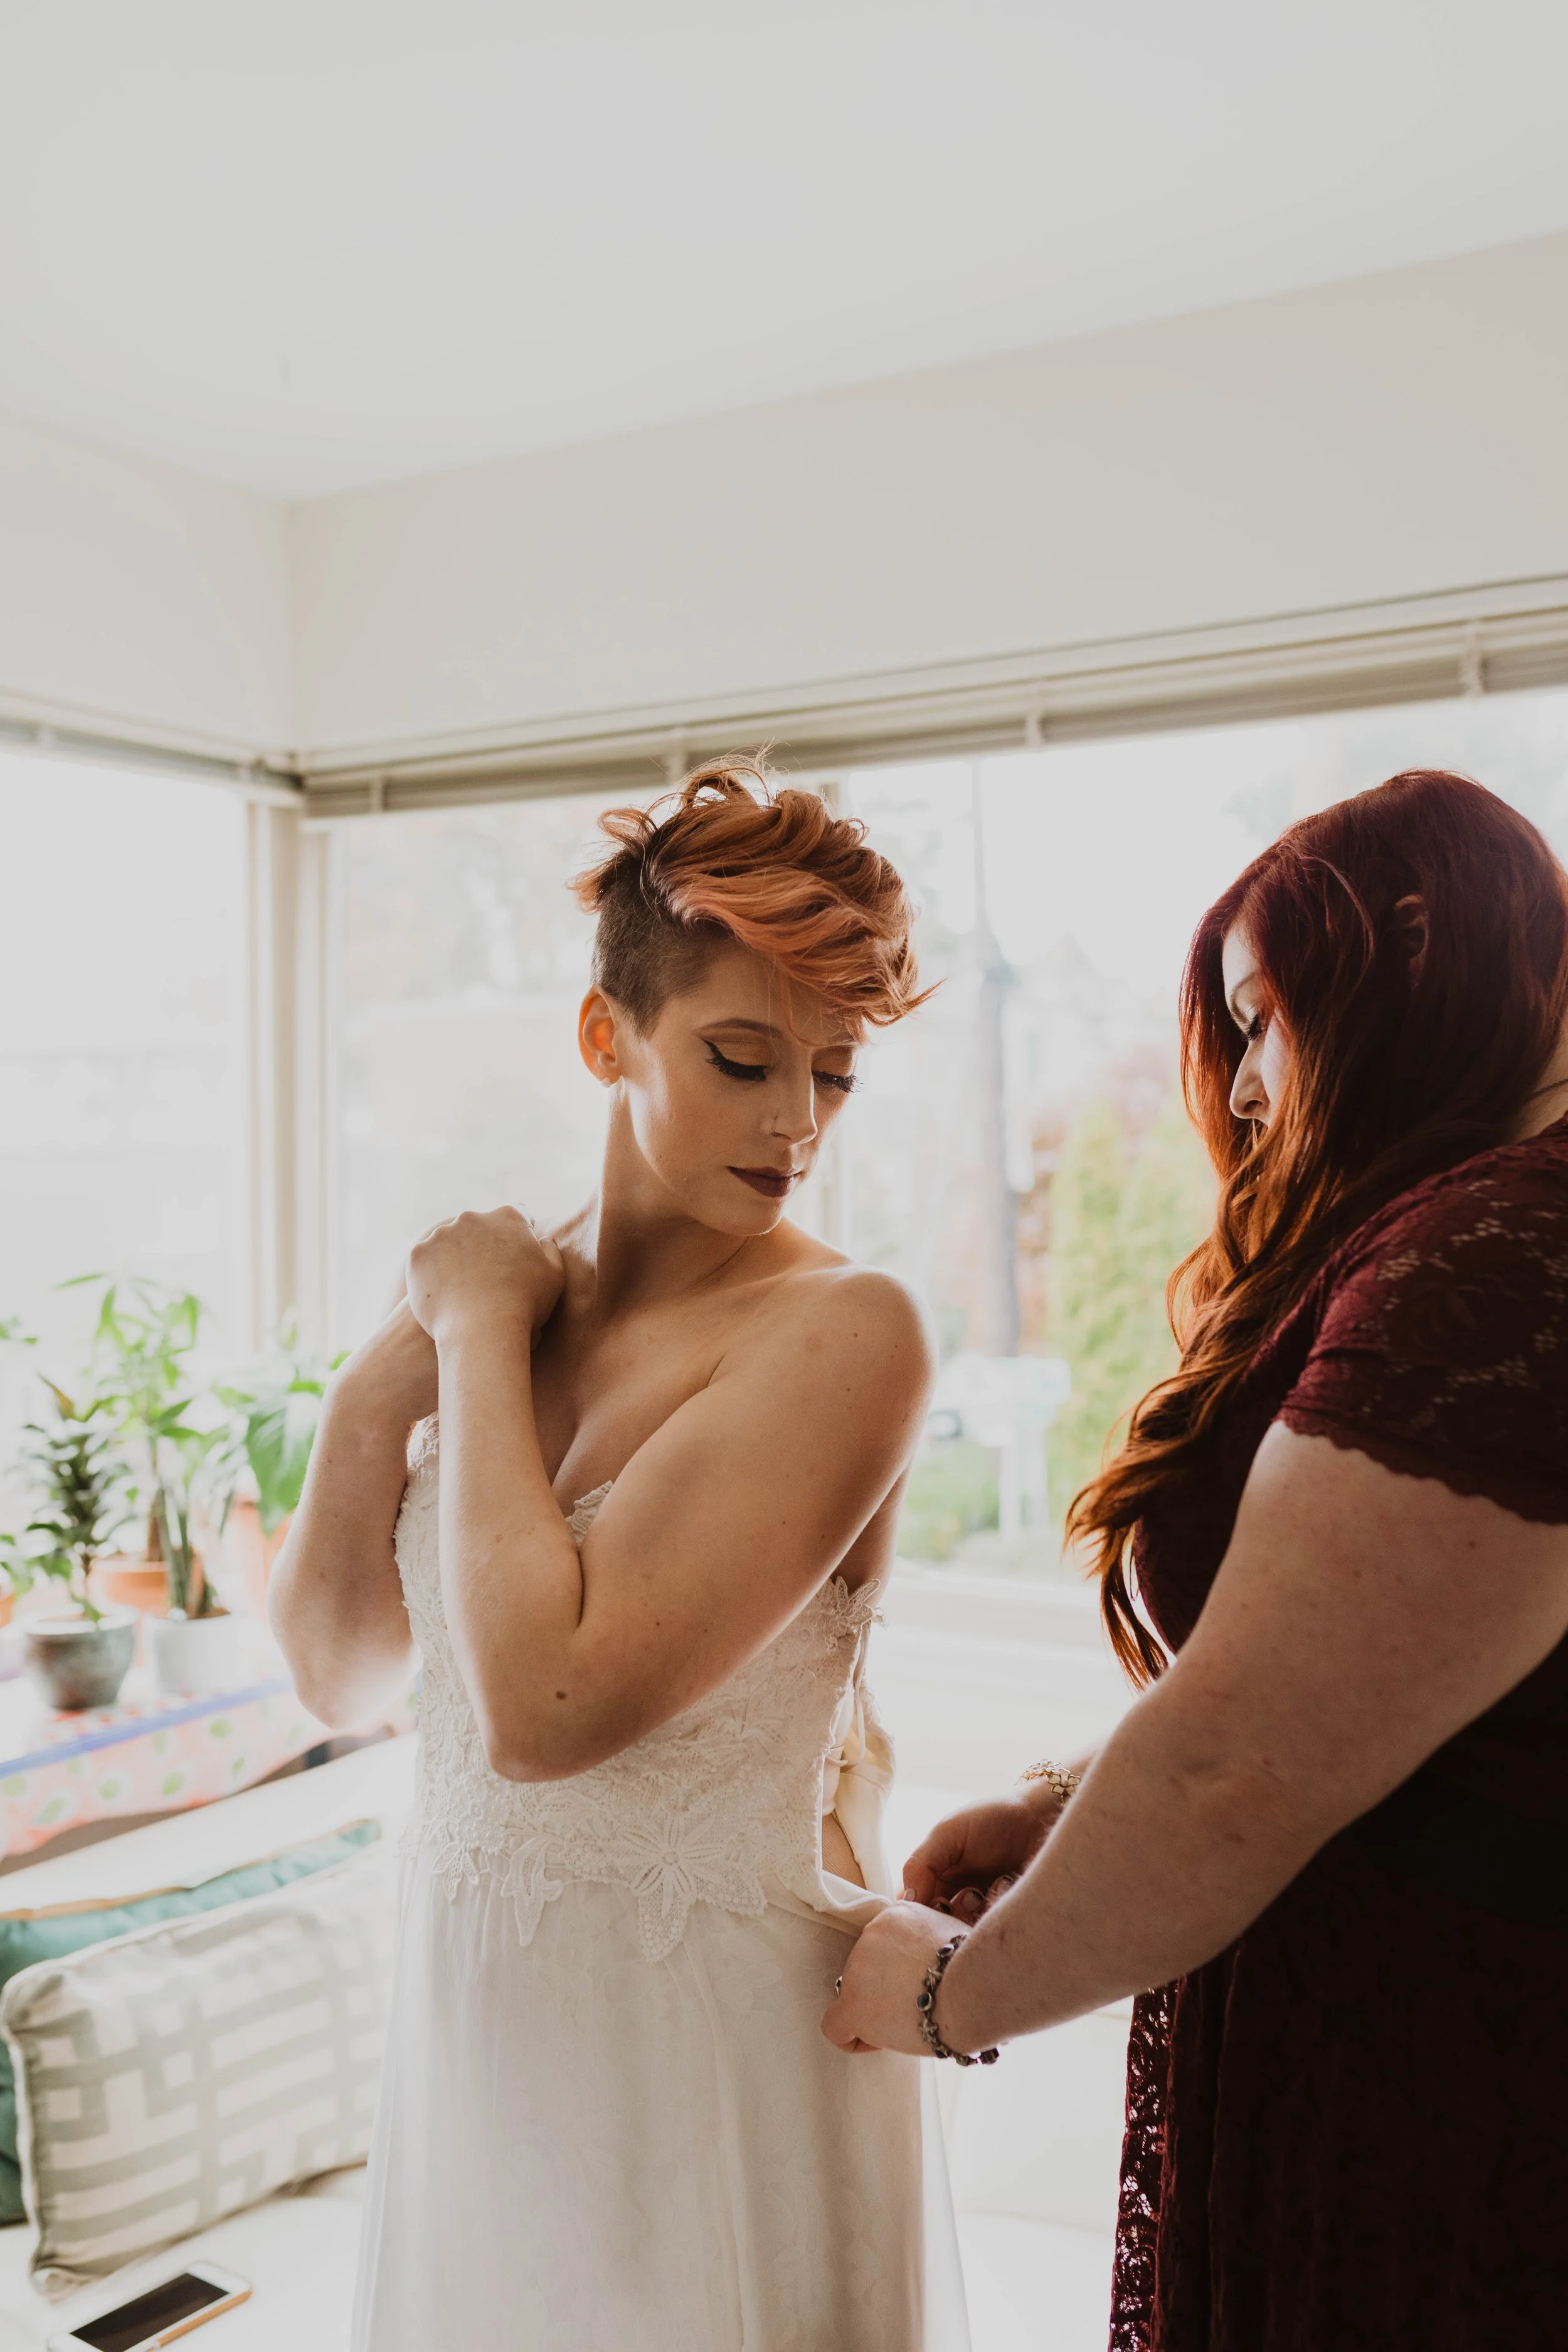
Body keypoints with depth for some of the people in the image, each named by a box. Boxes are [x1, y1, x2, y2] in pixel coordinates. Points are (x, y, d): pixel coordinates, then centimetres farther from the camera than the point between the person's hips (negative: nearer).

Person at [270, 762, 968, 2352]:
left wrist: (483, 1336, -18)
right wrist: (365, 1413, -13)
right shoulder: (508, 1285, -2)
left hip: (707, 2051, -5)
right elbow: (339, 1673, 4)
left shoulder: (842, 1332, -20)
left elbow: (539, 1705, -28)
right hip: (476, 2020, 6)